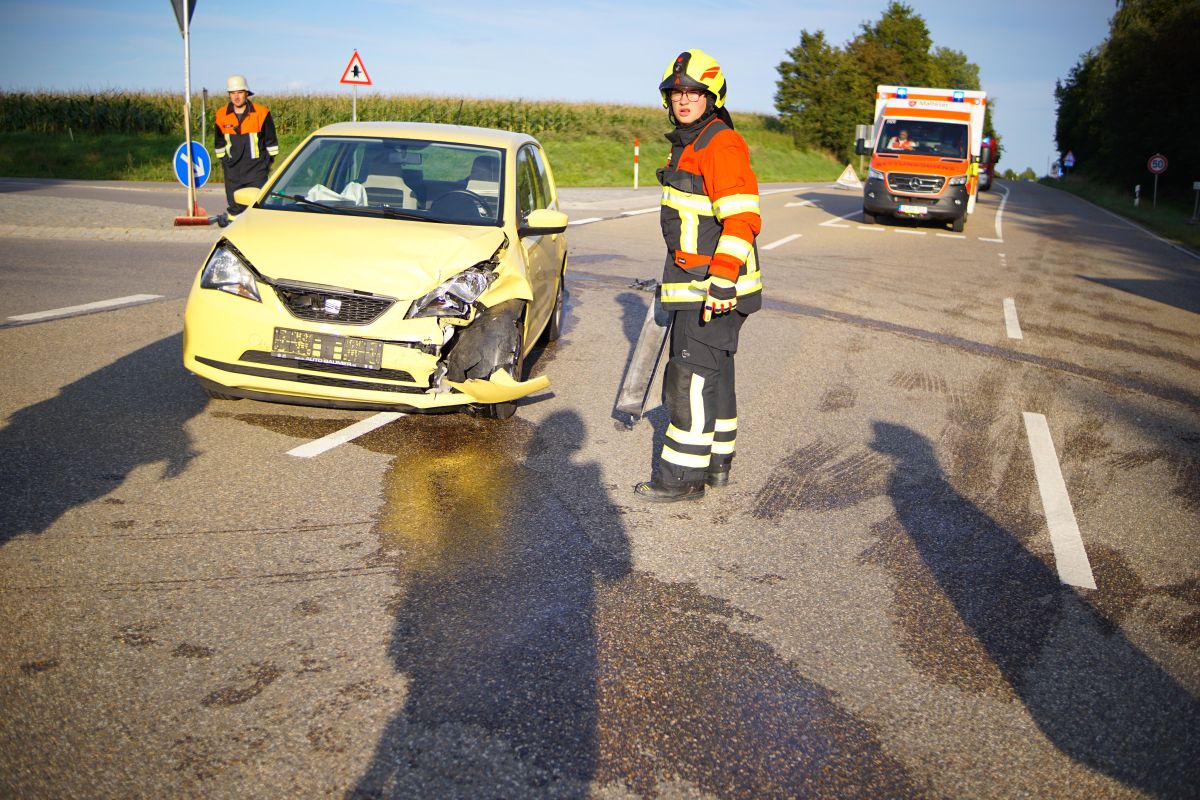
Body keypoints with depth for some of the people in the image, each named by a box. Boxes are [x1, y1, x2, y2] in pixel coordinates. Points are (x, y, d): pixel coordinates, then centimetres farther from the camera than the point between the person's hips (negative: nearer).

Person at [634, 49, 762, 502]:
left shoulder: (721, 145, -15)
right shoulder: (688, 145, 18)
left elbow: (742, 219, -23)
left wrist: (722, 280, -28)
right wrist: (676, 280, 29)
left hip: (713, 288, -10)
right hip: (694, 284, 10)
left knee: (691, 375, -7)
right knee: (713, 372, 15)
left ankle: (683, 475, 0)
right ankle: (717, 463, 26)